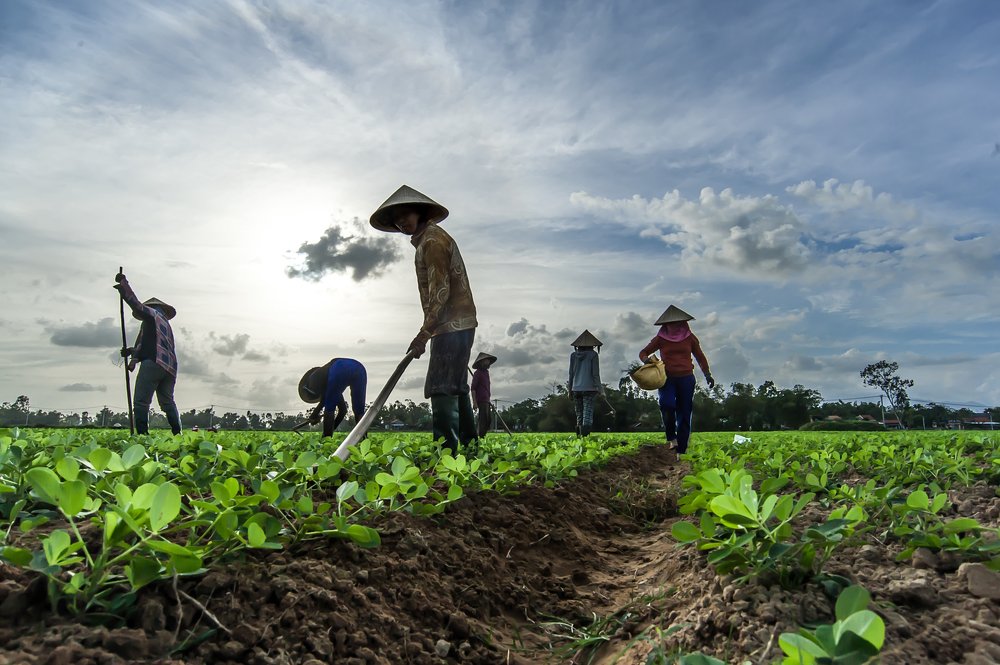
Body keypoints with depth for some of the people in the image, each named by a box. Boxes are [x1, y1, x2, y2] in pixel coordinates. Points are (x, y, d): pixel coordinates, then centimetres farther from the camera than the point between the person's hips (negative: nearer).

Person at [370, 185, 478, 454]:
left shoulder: (432, 239, -10)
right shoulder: (427, 239, 21)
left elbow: (441, 291, -19)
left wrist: (424, 333, -21)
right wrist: (428, 331, 20)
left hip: (452, 326, -11)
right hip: (460, 325, 11)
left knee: (441, 389, -12)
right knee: (456, 388, 15)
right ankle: (470, 447, 24)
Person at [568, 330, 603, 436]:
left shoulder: (573, 355, 7)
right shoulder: (593, 355, -2)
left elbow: (571, 373, 9)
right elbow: (595, 373, -4)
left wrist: (570, 389, 15)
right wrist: (598, 388, 4)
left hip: (576, 388, 4)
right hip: (589, 388, -3)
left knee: (579, 414, 13)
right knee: (588, 412, -7)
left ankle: (579, 433, 7)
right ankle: (584, 433, -23)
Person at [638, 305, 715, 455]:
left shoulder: (690, 337, 7)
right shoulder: (661, 338, 4)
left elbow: (700, 356, 19)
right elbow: (643, 353, 10)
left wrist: (708, 375, 16)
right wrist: (648, 362, -12)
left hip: (686, 378, 2)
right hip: (667, 379, -1)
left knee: (684, 414, 1)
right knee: (667, 404, -28)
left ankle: (681, 451, 9)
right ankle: (671, 438, -7)